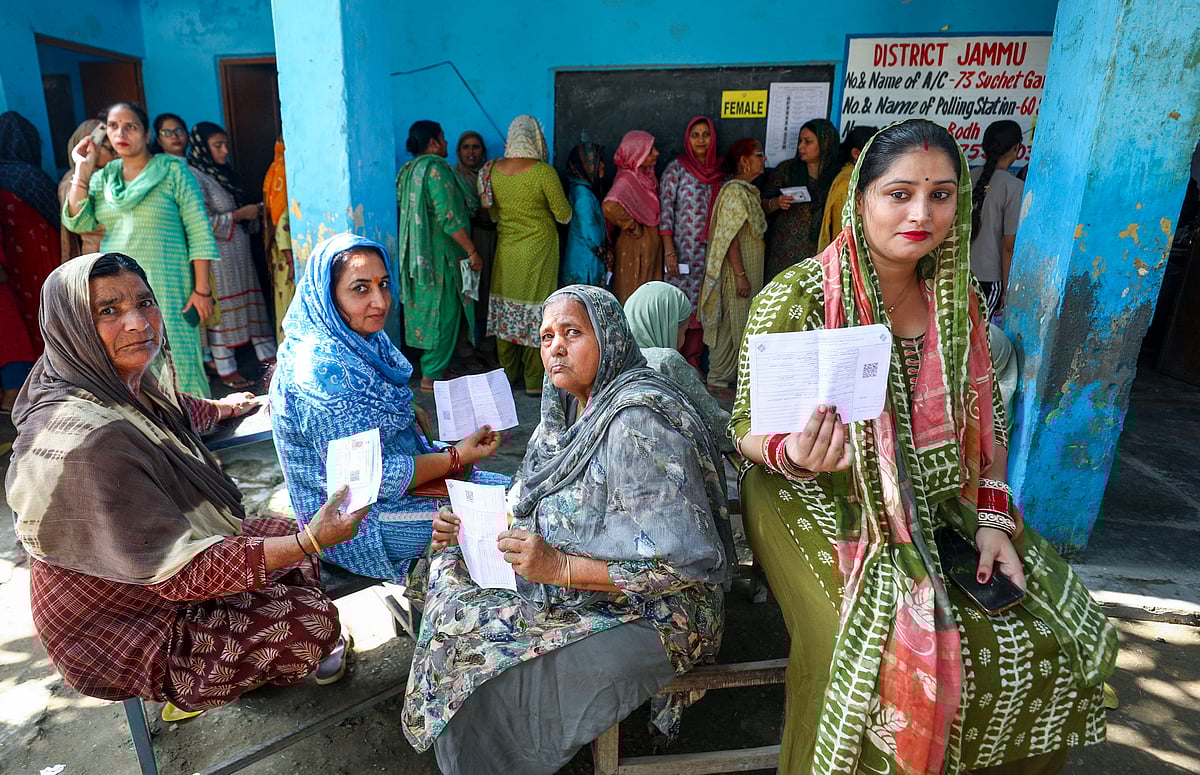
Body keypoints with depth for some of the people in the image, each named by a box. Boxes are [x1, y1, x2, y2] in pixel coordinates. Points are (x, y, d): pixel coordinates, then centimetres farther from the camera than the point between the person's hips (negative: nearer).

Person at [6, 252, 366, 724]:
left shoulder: (134, 385, -8)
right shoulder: (87, 441, -36)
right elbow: (181, 572, -33)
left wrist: (223, 407, 36)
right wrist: (311, 542, -38)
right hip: (116, 626, -9)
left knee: (290, 535, 10)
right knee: (311, 622, -12)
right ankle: (190, 692, 14)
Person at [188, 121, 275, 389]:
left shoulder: (225, 173, 13)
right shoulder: (193, 177, -13)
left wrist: (254, 211, 3)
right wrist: (240, 214, -17)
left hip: (240, 253, 8)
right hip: (217, 255, -8)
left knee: (252, 301, 10)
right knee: (221, 309, 1)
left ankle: (267, 357, 17)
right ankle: (226, 369, 11)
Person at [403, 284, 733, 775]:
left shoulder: (638, 422, -24)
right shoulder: (571, 406, 4)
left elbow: (683, 561, -27)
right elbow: (532, 503, 14)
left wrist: (561, 568, -29)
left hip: (647, 613, -9)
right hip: (569, 590, 9)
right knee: (448, 568, 5)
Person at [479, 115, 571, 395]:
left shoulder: (492, 169, 0)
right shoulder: (544, 172, -15)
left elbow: (493, 213, 11)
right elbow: (564, 215, -8)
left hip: (506, 249, 5)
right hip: (539, 249, -4)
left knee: (506, 307, 13)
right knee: (535, 309, 2)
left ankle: (507, 374, 23)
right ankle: (534, 380, 8)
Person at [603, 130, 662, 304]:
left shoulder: (646, 175, 6)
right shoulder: (627, 179, -20)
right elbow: (610, 206, -38)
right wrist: (633, 226, -23)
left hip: (651, 244, 9)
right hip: (635, 246, -8)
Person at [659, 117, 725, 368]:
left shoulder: (718, 172, 12)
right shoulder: (677, 168, -1)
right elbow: (665, 208, -6)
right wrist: (669, 250, -14)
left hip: (709, 251, 4)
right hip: (682, 249, -4)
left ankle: (693, 363, 16)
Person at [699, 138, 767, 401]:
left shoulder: (750, 191, 13)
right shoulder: (734, 191, -17)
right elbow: (731, 238, -21)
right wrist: (741, 275, -22)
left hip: (751, 268, 10)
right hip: (737, 271, -10)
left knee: (740, 324, 14)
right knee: (731, 325, -2)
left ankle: (726, 375, 23)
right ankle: (718, 381, 8)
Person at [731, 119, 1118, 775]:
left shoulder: (958, 300, 3)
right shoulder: (796, 296, -14)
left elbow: (984, 419, 11)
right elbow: (747, 429, -11)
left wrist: (992, 518, -2)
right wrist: (794, 453, -33)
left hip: (936, 510, 6)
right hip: (822, 504, -6)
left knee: (1062, 635, 0)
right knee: (894, 658, -25)